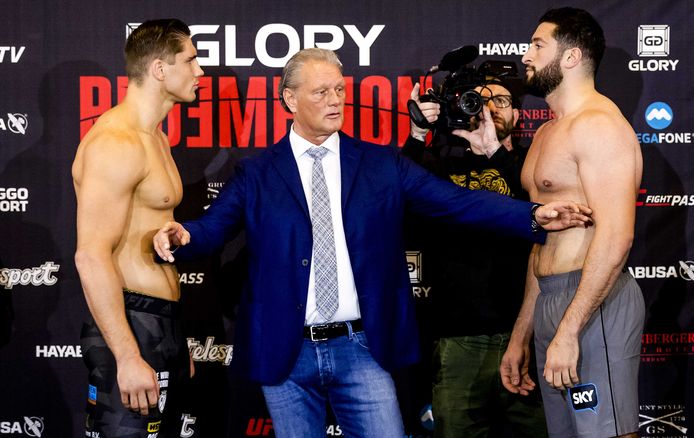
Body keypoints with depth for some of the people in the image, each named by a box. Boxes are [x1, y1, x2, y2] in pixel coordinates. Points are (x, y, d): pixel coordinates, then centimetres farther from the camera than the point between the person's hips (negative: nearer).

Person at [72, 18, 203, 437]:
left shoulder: (154, 138, 16)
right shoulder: (116, 143, -16)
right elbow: (92, 257, -22)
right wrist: (128, 357, -25)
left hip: (162, 324, 10)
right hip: (130, 326, -10)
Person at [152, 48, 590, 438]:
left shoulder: (381, 165, 5)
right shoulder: (257, 174, 4)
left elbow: (456, 201, -1)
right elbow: (212, 228, -3)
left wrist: (533, 215, -12)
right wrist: (180, 236, -27)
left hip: (360, 348, 0)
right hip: (286, 355, 0)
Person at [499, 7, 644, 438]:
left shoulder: (597, 124, -11)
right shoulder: (548, 133, 20)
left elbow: (615, 237, -21)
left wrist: (569, 330, -24)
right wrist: (521, 336, 21)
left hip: (594, 304, -9)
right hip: (549, 301, 10)